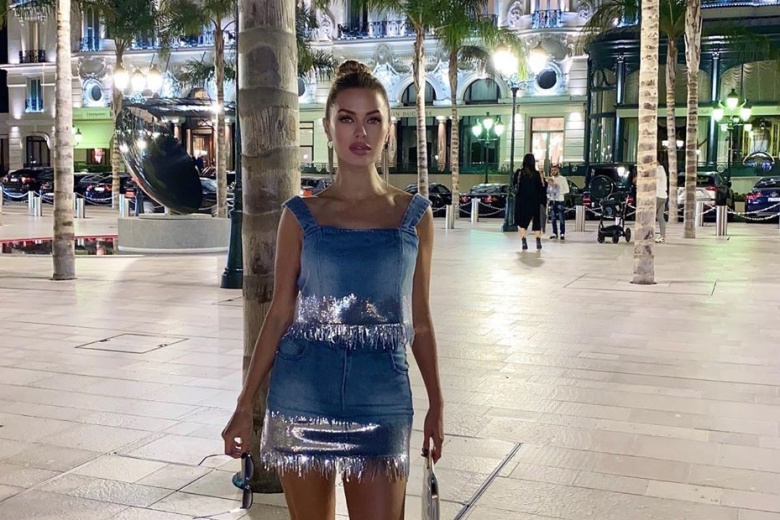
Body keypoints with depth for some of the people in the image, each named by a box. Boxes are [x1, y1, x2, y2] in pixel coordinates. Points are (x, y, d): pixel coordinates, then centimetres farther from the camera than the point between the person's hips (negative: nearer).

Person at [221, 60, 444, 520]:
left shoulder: (415, 214, 4)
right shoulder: (301, 215, 1)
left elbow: (420, 319, 8)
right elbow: (280, 314, 4)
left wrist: (437, 404, 9)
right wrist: (245, 405, 2)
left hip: (382, 399, 0)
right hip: (303, 398, 0)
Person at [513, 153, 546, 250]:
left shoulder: (519, 172, -7)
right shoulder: (537, 174, -8)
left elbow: (514, 183, 7)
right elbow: (541, 189, -6)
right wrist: (542, 179, 6)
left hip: (521, 201, 0)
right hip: (534, 201, 0)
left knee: (522, 223, 5)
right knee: (536, 221, 15)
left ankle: (524, 242, -10)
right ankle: (538, 242, 12)